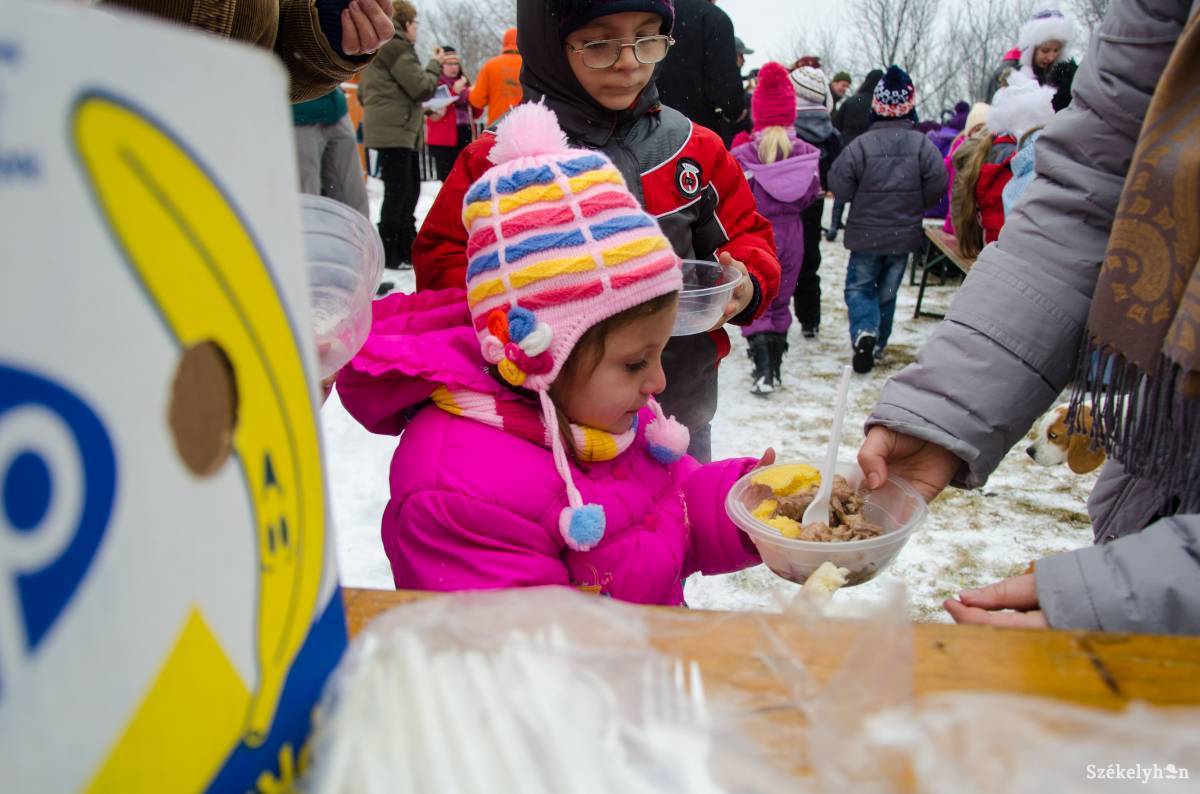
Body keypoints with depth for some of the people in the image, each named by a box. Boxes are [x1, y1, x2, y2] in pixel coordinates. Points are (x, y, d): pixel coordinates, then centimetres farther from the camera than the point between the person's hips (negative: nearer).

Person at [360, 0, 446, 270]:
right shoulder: (396, 46, -9)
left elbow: (362, 93, 25)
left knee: (409, 190, 14)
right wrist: (435, 65, 3)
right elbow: (421, 87, -12)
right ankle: (388, 255, -6)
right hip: (394, 131, -10)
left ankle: (407, 249, 19)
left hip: (393, 130, 10)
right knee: (397, 192, -8)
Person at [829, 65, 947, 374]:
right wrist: (913, 206, 12)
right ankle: (878, 344, 25)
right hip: (904, 235, 3)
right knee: (887, 291, 17)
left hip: (866, 234, -2)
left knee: (859, 286, 10)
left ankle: (864, 331, -16)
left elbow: (840, 186, -12)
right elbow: (937, 187, -7)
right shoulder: (922, 145, -8)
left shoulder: (861, 145, -15)